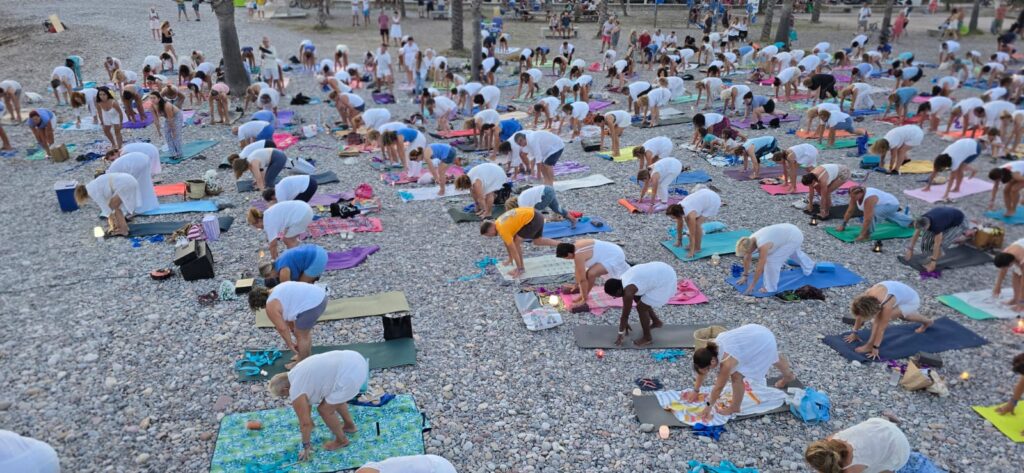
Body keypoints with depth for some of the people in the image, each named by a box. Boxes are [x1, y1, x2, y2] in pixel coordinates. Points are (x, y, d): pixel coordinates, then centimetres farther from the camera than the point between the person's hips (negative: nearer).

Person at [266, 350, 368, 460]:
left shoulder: (296, 391, -3)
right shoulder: (295, 375, 22)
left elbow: (305, 423, 4)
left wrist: (306, 447, 18)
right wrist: (308, 421, 50)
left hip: (350, 374, -9)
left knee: (324, 409, 9)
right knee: (335, 398, 31)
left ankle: (341, 440, 27)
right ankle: (350, 425, 46)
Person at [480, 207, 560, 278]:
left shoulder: (502, 229, -19)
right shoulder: (497, 223, 9)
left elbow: (513, 250, -18)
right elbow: (506, 242, 23)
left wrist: (519, 269, -13)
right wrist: (510, 258, 32)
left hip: (532, 218, -10)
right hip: (535, 215, 10)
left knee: (516, 242, -8)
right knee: (537, 241, 27)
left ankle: (522, 268, 3)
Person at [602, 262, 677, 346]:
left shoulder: (628, 291, -21)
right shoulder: (623, 280, 6)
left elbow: (625, 314, -9)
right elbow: (626, 304, 19)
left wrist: (620, 334, 4)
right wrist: (625, 322, 28)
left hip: (665, 281, -10)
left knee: (641, 307, -3)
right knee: (637, 298, 22)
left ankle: (647, 338, 15)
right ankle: (656, 322, 38)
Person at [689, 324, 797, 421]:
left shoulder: (727, 361, -35)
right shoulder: (710, 349, -14)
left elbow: (719, 387, -24)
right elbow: (702, 371, 1)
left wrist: (709, 407, -14)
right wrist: (696, 391, 8)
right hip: (755, 332, 8)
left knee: (737, 376, -12)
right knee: (773, 357, 37)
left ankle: (735, 408, 7)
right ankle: (788, 376, 68)